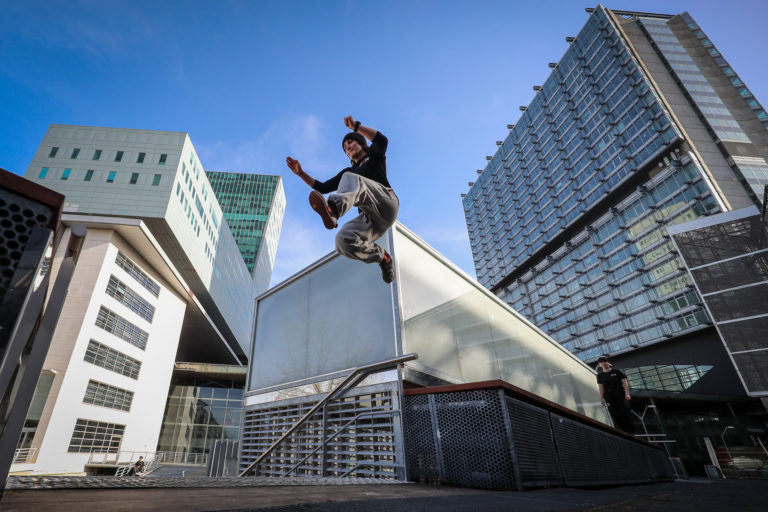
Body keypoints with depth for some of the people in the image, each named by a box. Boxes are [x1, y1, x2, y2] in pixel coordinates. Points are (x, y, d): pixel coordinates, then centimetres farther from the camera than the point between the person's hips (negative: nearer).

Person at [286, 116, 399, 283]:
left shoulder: (374, 156, 26)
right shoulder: (348, 171, 38)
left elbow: (382, 140, 2)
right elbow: (323, 187, 31)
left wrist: (356, 126, 5)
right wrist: (301, 173, 21)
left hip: (386, 203, -4)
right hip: (369, 218, 4)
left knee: (350, 178, -30)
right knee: (343, 241, -29)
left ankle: (333, 210, -60)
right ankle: (382, 257, -9)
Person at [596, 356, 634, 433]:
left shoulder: (617, 372, 3)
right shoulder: (600, 375, 9)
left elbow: (625, 382, -1)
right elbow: (601, 387, 9)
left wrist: (627, 394, -12)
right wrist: (602, 398, 3)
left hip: (620, 394, -2)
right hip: (609, 397, 2)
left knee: (625, 413, -4)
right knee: (615, 416, 0)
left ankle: (629, 431, 7)